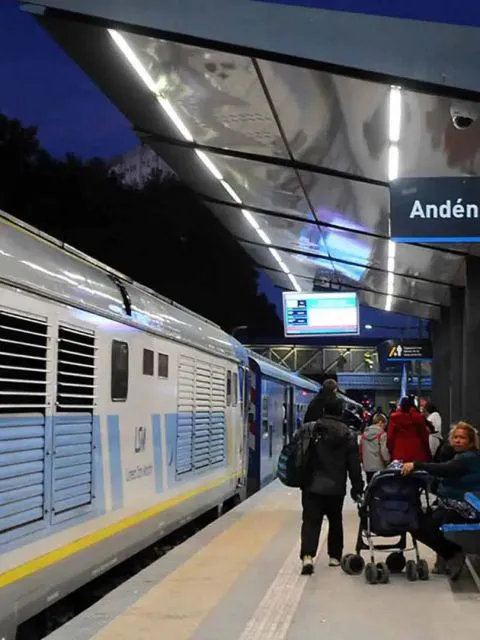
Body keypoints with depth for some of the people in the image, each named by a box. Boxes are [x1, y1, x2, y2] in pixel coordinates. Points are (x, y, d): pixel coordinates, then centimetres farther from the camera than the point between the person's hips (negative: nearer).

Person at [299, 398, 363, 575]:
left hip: (312, 486, -1)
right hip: (336, 488, 1)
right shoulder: (348, 435, -2)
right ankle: (335, 556, 28)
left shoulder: (309, 429, -5)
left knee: (310, 521, -4)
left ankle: (307, 556, -23)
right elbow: (354, 465, 0)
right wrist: (357, 488, 8)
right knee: (335, 521, 20)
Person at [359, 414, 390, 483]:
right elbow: (384, 451, -15)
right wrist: (387, 461, -1)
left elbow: (360, 450, 11)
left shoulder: (364, 434, 6)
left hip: (367, 467, 6)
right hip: (379, 467, -6)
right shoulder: (382, 434, -12)